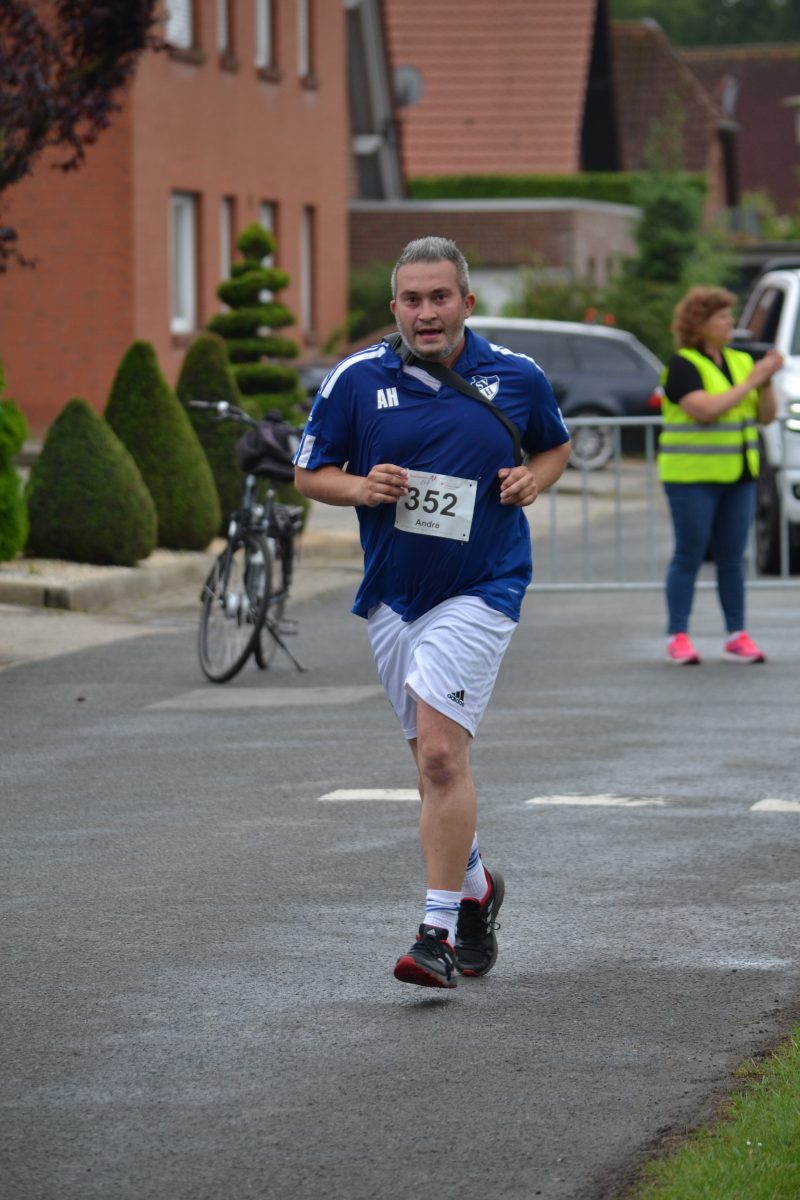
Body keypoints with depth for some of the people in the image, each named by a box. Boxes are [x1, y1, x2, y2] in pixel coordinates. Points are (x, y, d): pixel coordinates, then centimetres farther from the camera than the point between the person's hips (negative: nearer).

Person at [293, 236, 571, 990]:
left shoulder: (517, 379, -1)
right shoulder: (355, 380, -2)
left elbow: (556, 446, 17)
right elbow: (308, 473, 6)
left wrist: (533, 479, -4)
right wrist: (360, 487, -14)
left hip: (481, 589, -3)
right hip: (392, 595, 3)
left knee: (441, 753, -16)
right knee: (434, 761, 13)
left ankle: (439, 933, -15)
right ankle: (475, 886, 38)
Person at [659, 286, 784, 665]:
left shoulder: (740, 362, 12)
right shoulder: (683, 366, -7)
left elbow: (766, 416, 10)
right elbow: (706, 410, -21)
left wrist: (766, 381, -6)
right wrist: (750, 382, -17)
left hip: (738, 477, 6)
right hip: (692, 477, -6)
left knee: (732, 557, 6)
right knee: (689, 556, -5)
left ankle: (737, 635, 8)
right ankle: (677, 637, -3)